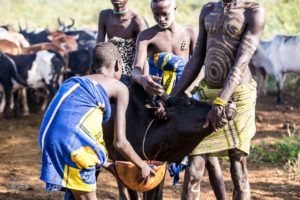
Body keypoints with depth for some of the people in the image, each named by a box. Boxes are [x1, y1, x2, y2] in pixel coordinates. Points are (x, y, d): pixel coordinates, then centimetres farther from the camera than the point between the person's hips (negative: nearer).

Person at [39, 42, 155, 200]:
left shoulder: (79, 81, 31)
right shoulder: (119, 88, 12)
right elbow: (119, 142, 9)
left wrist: (107, 165, 41)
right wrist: (142, 166, 26)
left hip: (48, 136, 7)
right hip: (73, 140, -7)